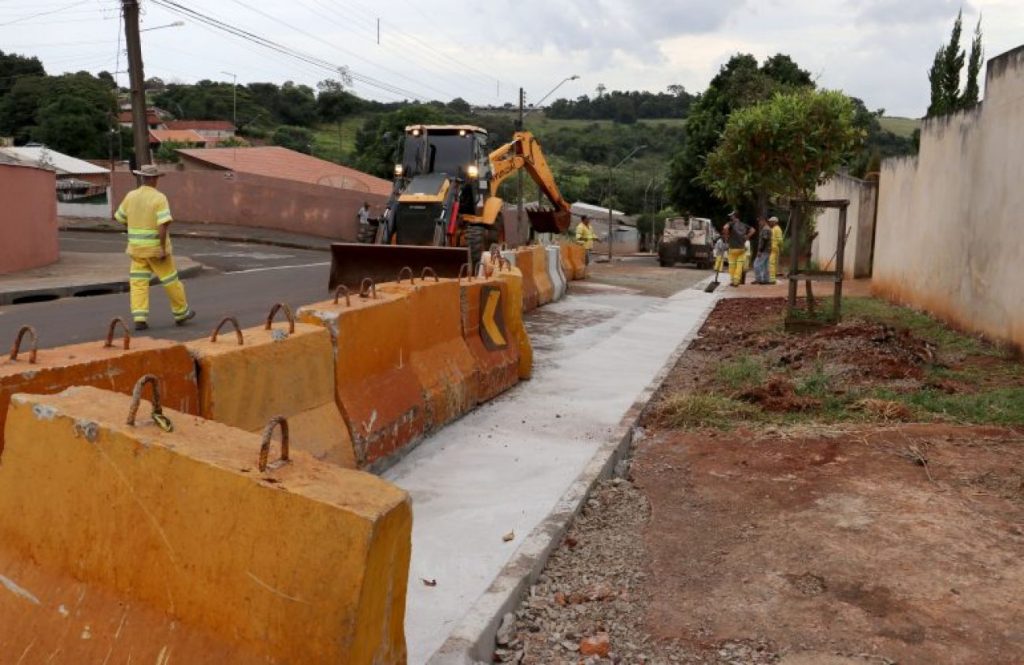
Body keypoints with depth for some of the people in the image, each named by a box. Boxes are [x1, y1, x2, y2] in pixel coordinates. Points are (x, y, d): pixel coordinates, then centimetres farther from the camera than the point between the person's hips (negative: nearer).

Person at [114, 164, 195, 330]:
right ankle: (181, 313, 21)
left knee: (138, 283, 3)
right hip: (155, 247, -4)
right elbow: (163, 224, -23)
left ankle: (139, 319, -7)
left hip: (136, 247, 4)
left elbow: (120, 218, 14)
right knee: (170, 280, 10)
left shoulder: (131, 196, 3)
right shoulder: (159, 198, -13)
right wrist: (163, 249, -21)